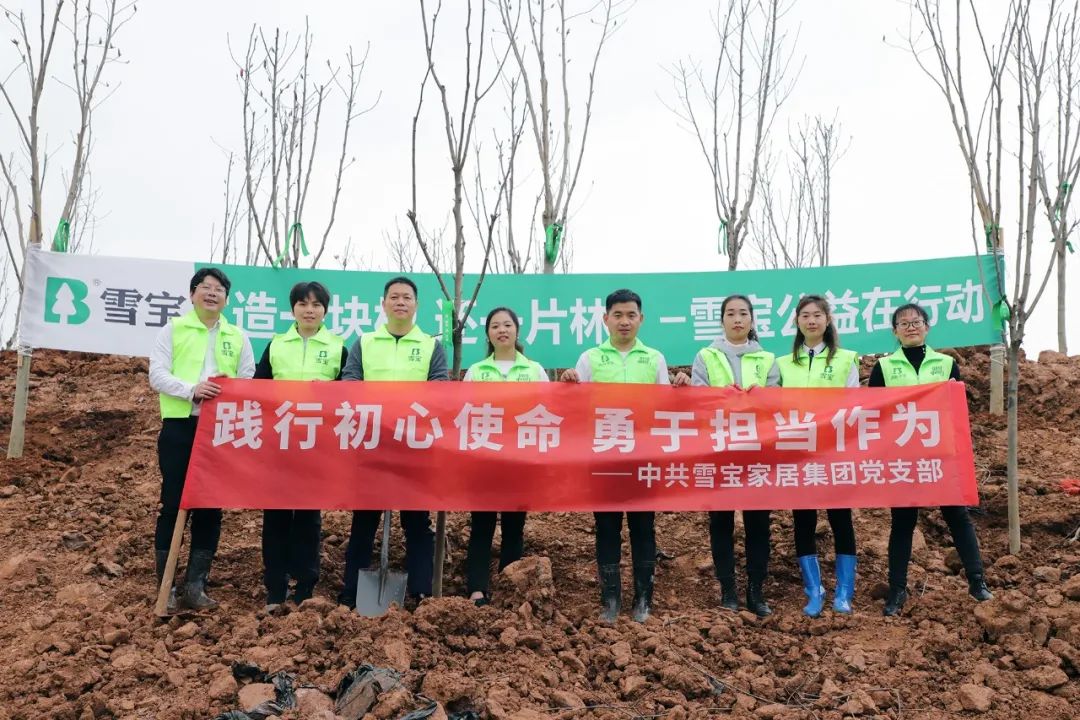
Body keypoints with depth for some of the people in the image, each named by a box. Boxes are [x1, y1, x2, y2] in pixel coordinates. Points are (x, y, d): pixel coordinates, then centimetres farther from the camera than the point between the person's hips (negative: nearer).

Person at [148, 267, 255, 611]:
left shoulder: (238, 337, 13)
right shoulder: (173, 329, 5)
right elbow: (157, 375, -4)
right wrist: (191, 390, -20)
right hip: (179, 427, -2)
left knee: (211, 506, 5)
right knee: (172, 504, 0)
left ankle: (195, 586, 14)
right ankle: (167, 586, 9)